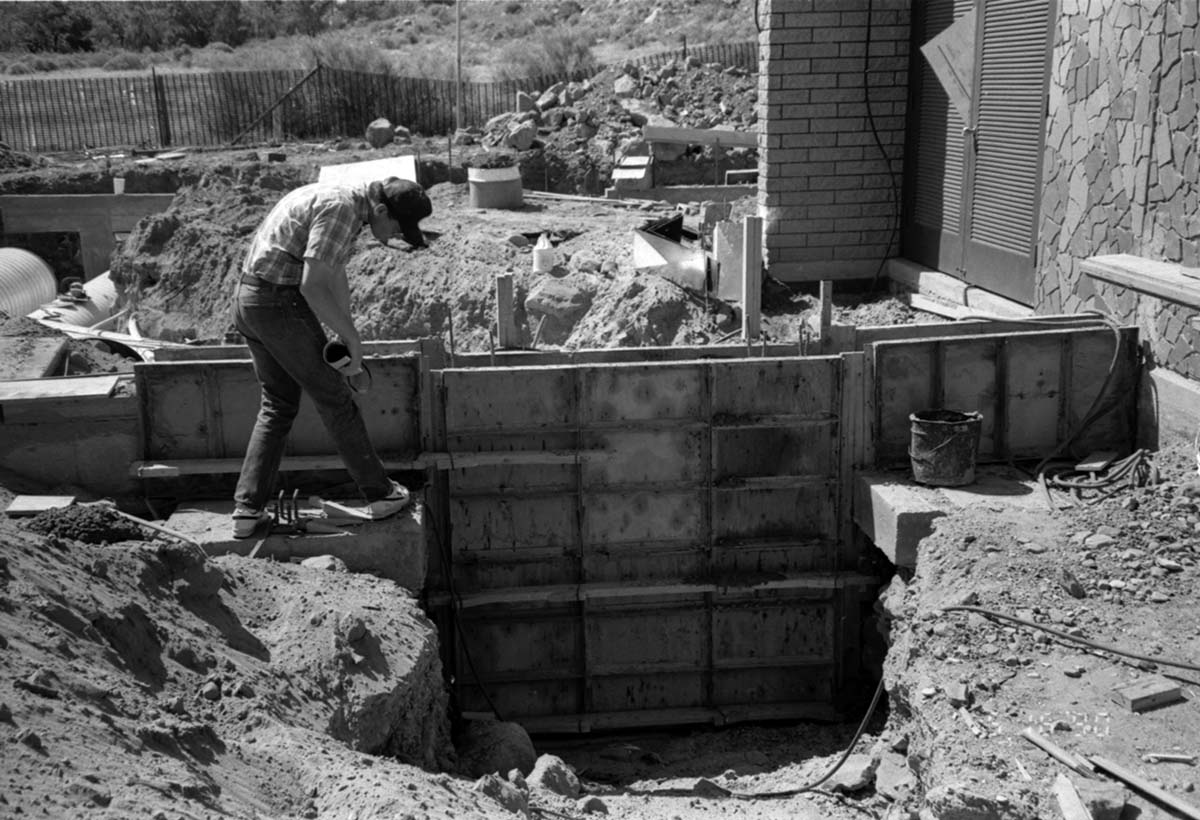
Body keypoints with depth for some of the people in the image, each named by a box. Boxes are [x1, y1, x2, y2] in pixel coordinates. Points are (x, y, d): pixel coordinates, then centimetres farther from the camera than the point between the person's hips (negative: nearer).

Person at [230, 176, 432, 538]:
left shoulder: (339, 198, 14)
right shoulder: (341, 209, -18)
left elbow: (336, 277, 20)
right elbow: (312, 285, -24)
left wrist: (347, 339, 18)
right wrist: (352, 337, -13)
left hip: (247, 300, 9)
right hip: (281, 304, -9)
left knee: (278, 405, 17)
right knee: (333, 397, 4)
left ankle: (248, 508, 14)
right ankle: (379, 493, 18)